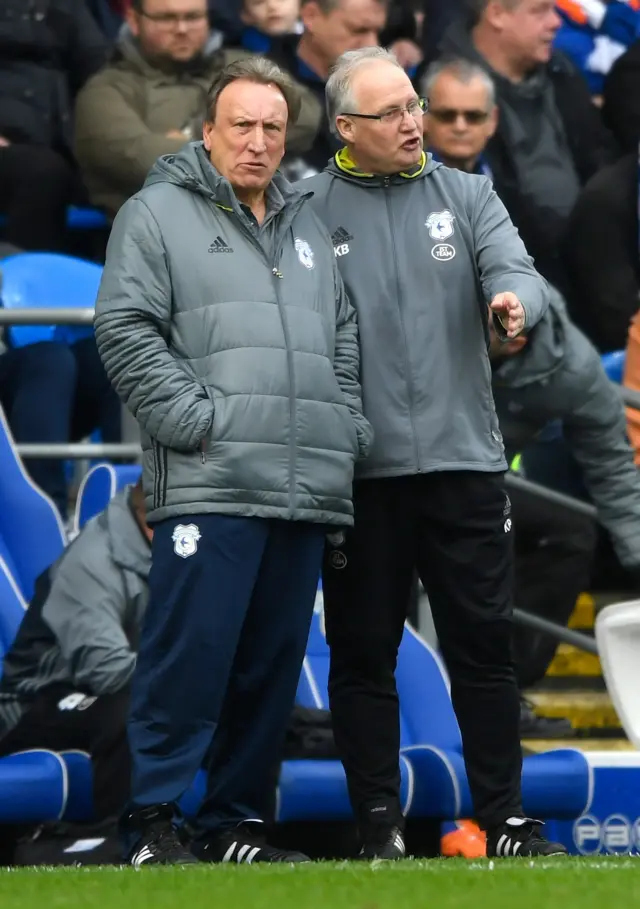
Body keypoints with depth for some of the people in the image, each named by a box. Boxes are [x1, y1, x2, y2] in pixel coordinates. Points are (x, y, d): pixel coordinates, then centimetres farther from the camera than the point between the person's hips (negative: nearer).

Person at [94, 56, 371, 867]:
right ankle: (152, 822, -5)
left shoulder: (307, 228, 22)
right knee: (192, 652, -11)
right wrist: (195, 420, -13)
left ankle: (234, 819, 14)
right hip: (209, 486, -6)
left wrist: (347, 429, 10)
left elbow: (346, 342, 25)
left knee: (273, 663, 7)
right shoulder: (159, 214, 2)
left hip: (306, 492, 6)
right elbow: (125, 329, -6)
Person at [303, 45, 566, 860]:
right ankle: (378, 823, 12)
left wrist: (514, 299, -30)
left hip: (463, 457, 2)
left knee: (484, 645, 3)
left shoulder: (465, 196, 9)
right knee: (363, 654, 4)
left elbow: (514, 269, -5)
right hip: (359, 468, -2)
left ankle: (503, 819, 9)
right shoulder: (308, 211, 1)